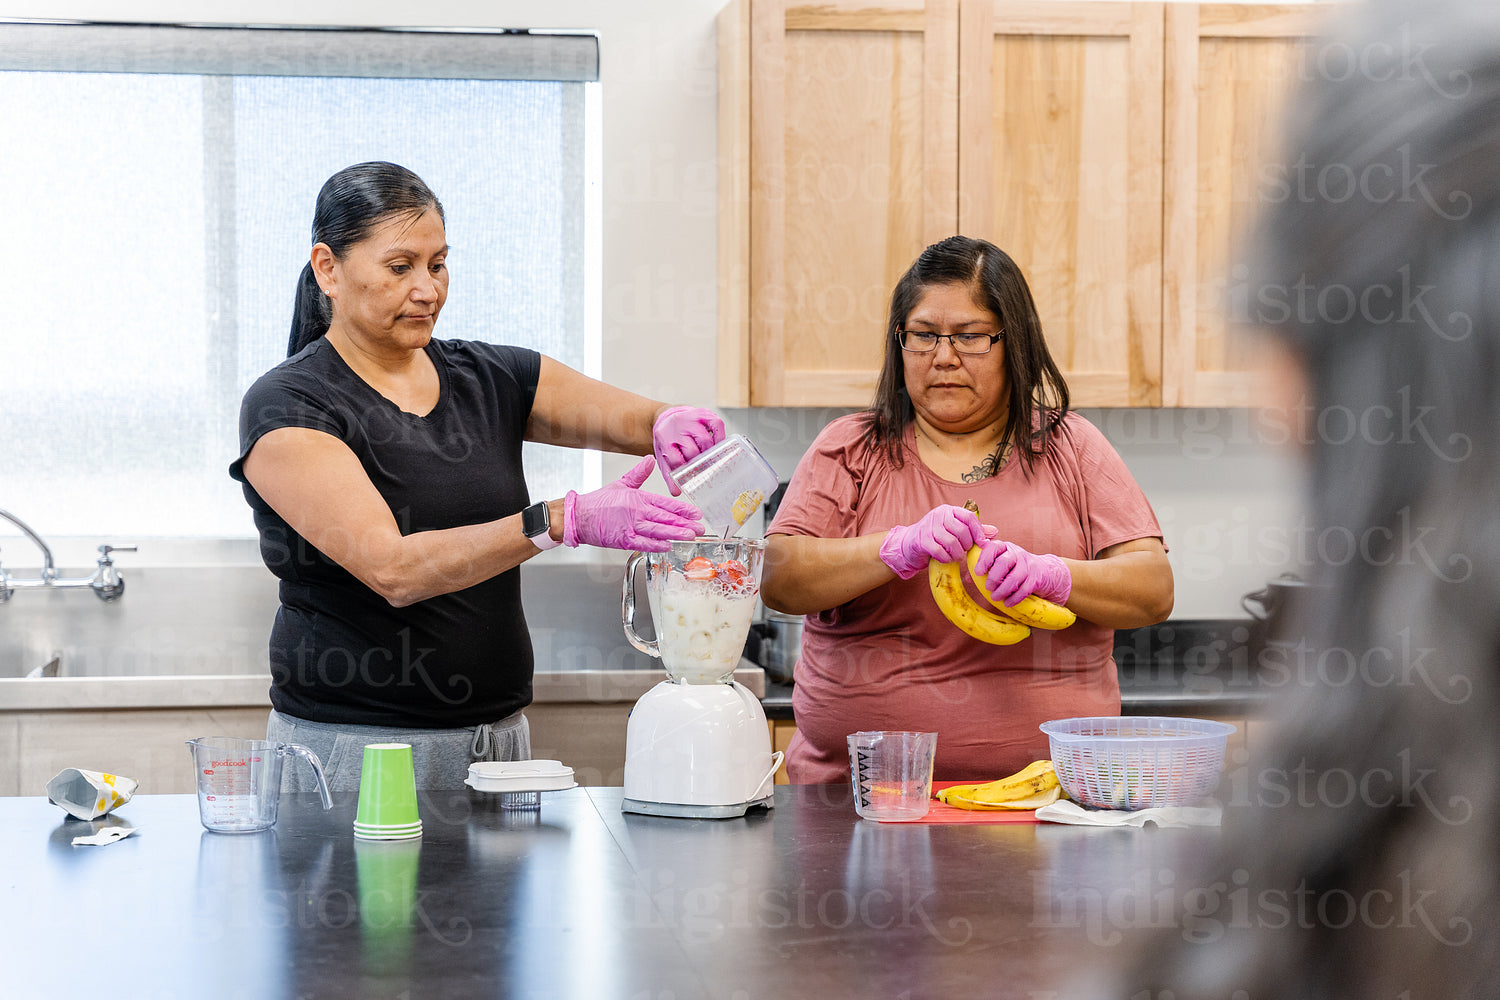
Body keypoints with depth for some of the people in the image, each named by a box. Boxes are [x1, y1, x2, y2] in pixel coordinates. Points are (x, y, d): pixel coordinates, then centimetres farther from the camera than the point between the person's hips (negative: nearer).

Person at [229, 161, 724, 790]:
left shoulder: (490, 380, 8)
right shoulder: (286, 407, -10)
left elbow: (638, 420, 0)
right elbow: (394, 570, -23)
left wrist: (678, 426, -25)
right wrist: (562, 522, -33)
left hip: (498, 737, 5)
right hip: (351, 749, -5)